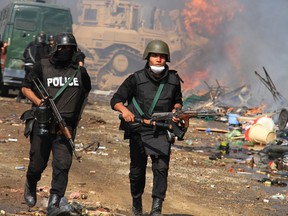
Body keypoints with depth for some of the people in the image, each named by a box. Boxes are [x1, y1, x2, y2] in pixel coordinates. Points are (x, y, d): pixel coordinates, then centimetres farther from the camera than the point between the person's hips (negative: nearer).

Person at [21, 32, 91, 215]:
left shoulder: (79, 71, 7)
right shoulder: (42, 66, -1)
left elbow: (86, 90, 26)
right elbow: (26, 87, 5)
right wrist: (39, 101, -12)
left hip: (65, 127, 2)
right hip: (43, 124, -1)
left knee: (62, 165, -12)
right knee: (38, 164, 6)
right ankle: (31, 186, 40)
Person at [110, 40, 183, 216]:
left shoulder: (173, 80, 4)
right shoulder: (136, 79, -5)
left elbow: (178, 101, 21)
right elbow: (116, 100, -4)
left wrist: (176, 109, -2)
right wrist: (124, 110, -25)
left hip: (161, 133, 1)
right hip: (138, 131, -1)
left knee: (161, 168, -15)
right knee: (137, 171, 8)